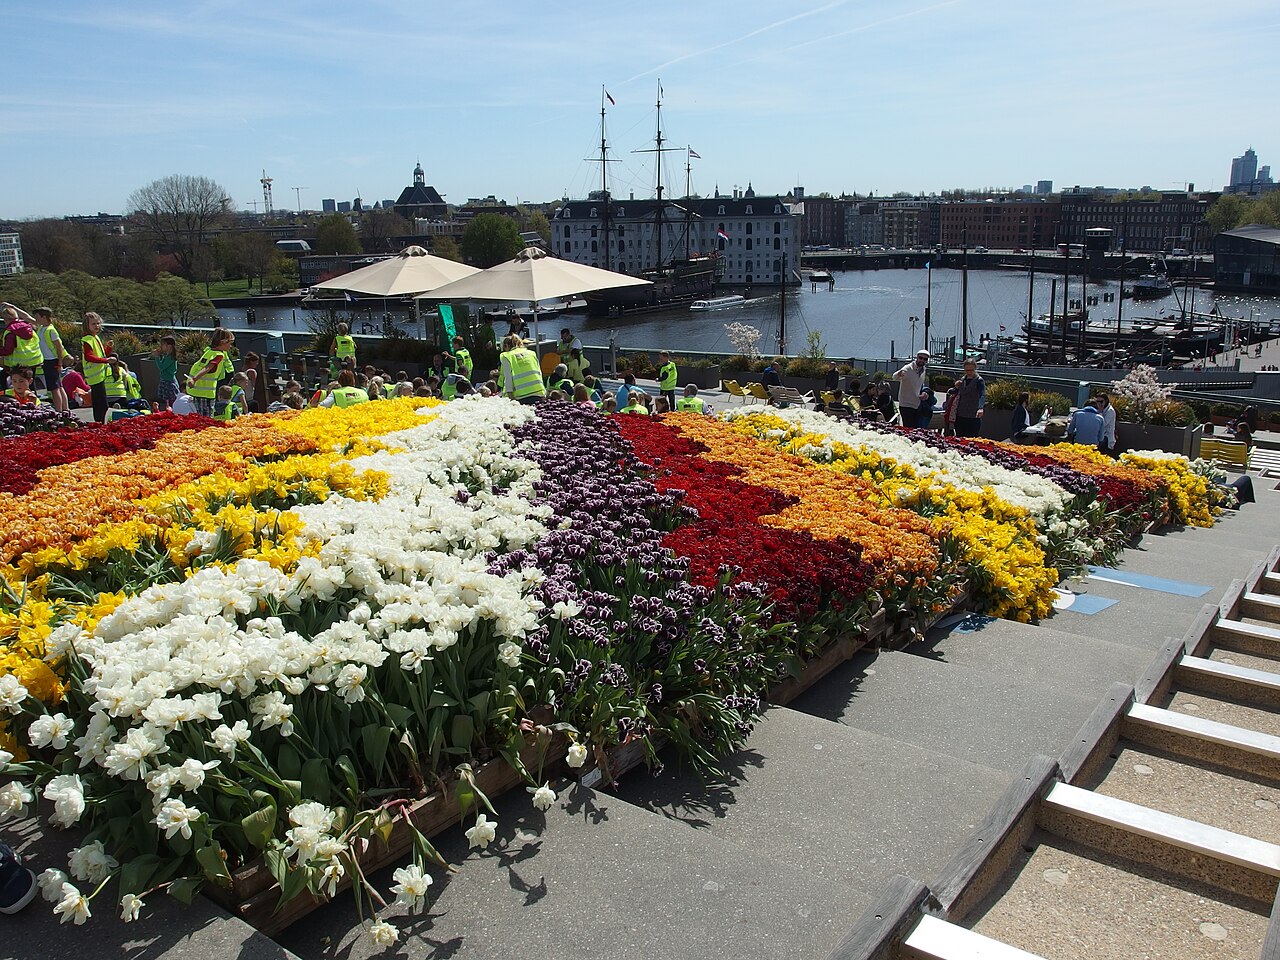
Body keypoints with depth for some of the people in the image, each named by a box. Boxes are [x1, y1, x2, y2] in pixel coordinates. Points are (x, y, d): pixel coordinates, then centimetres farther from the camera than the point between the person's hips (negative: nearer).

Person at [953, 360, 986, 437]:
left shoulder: (979, 381, -8)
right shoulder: (962, 379, 12)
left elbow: (983, 395, -22)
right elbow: (957, 394, 23)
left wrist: (980, 408, -41)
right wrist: (956, 387, 0)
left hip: (973, 418, -6)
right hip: (960, 416, 6)